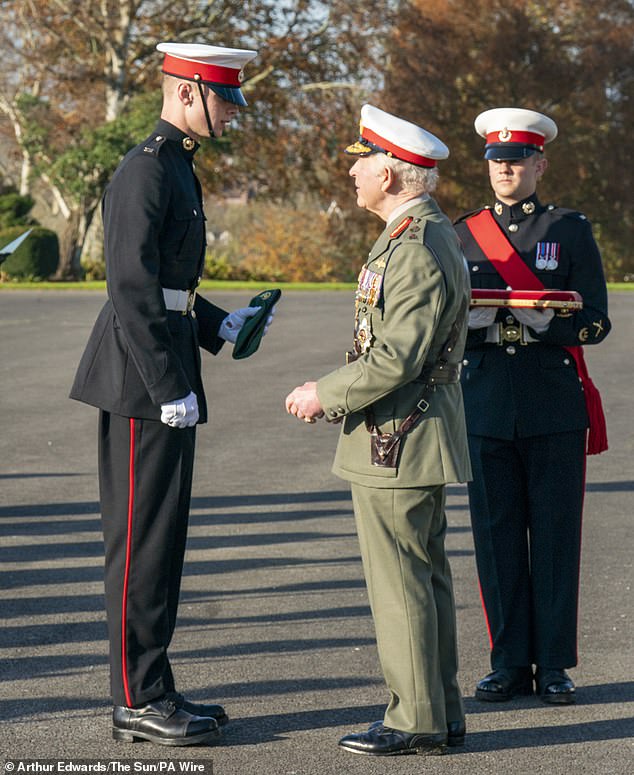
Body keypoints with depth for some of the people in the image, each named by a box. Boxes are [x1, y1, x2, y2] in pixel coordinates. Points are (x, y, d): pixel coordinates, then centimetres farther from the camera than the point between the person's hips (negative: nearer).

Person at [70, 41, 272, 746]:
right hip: (143, 378, -10)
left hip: (165, 371, 10)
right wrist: (171, 389, -22)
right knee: (142, 537, -5)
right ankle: (138, 702, 1)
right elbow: (131, 287, -21)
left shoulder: (176, 167, 17)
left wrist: (221, 325, 16)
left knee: (162, 535, 13)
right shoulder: (144, 171, -15)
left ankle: (153, 689, 20)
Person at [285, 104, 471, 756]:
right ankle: (441, 711, 21)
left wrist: (325, 395, -13)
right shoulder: (428, 233, 14)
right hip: (417, 438, 11)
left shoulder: (417, 251, -20)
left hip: (396, 442, -11)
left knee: (399, 582, -4)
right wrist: (333, 388, 16)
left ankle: (415, 721, 2)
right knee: (425, 576, 14)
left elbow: (396, 359, -24)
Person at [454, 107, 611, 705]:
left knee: (555, 538, 1)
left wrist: (543, 325, -19)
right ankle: (510, 663, 13)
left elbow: (595, 322, -1)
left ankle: (554, 665, 9)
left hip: (555, 409, -2)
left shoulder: (570, 230, 4)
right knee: (496, 538, 3)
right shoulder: (462, 236, 11)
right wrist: (475, 323, -11)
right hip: (485, 407, 2)